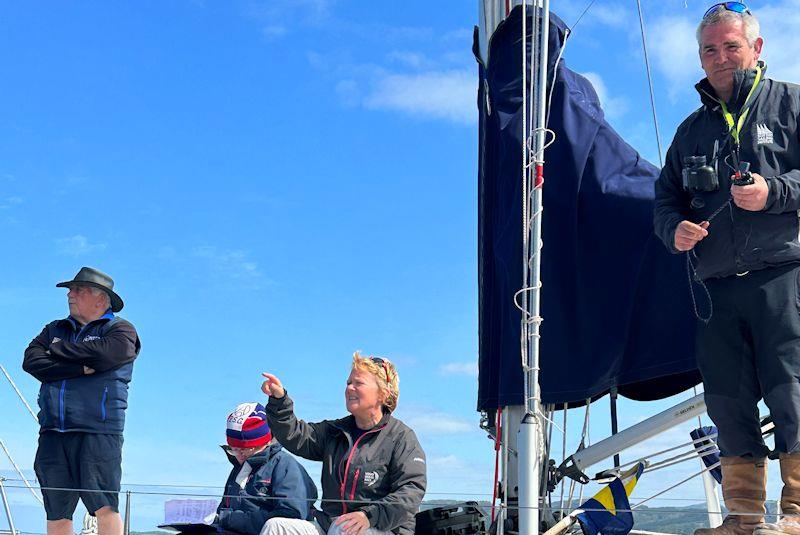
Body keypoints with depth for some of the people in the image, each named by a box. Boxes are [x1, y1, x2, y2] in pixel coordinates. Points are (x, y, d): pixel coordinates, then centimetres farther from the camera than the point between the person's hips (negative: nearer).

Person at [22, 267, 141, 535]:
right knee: (56, 513, 5)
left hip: (98, 432, -5)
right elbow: (31, 361, 4)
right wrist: (79, 368, -9)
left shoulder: (120, 330, 7)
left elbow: (100, 355, -15)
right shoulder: (55, 330, 22)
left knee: (104, 507, -12)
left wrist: (58, 351, 0)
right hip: (52, 432, 5)